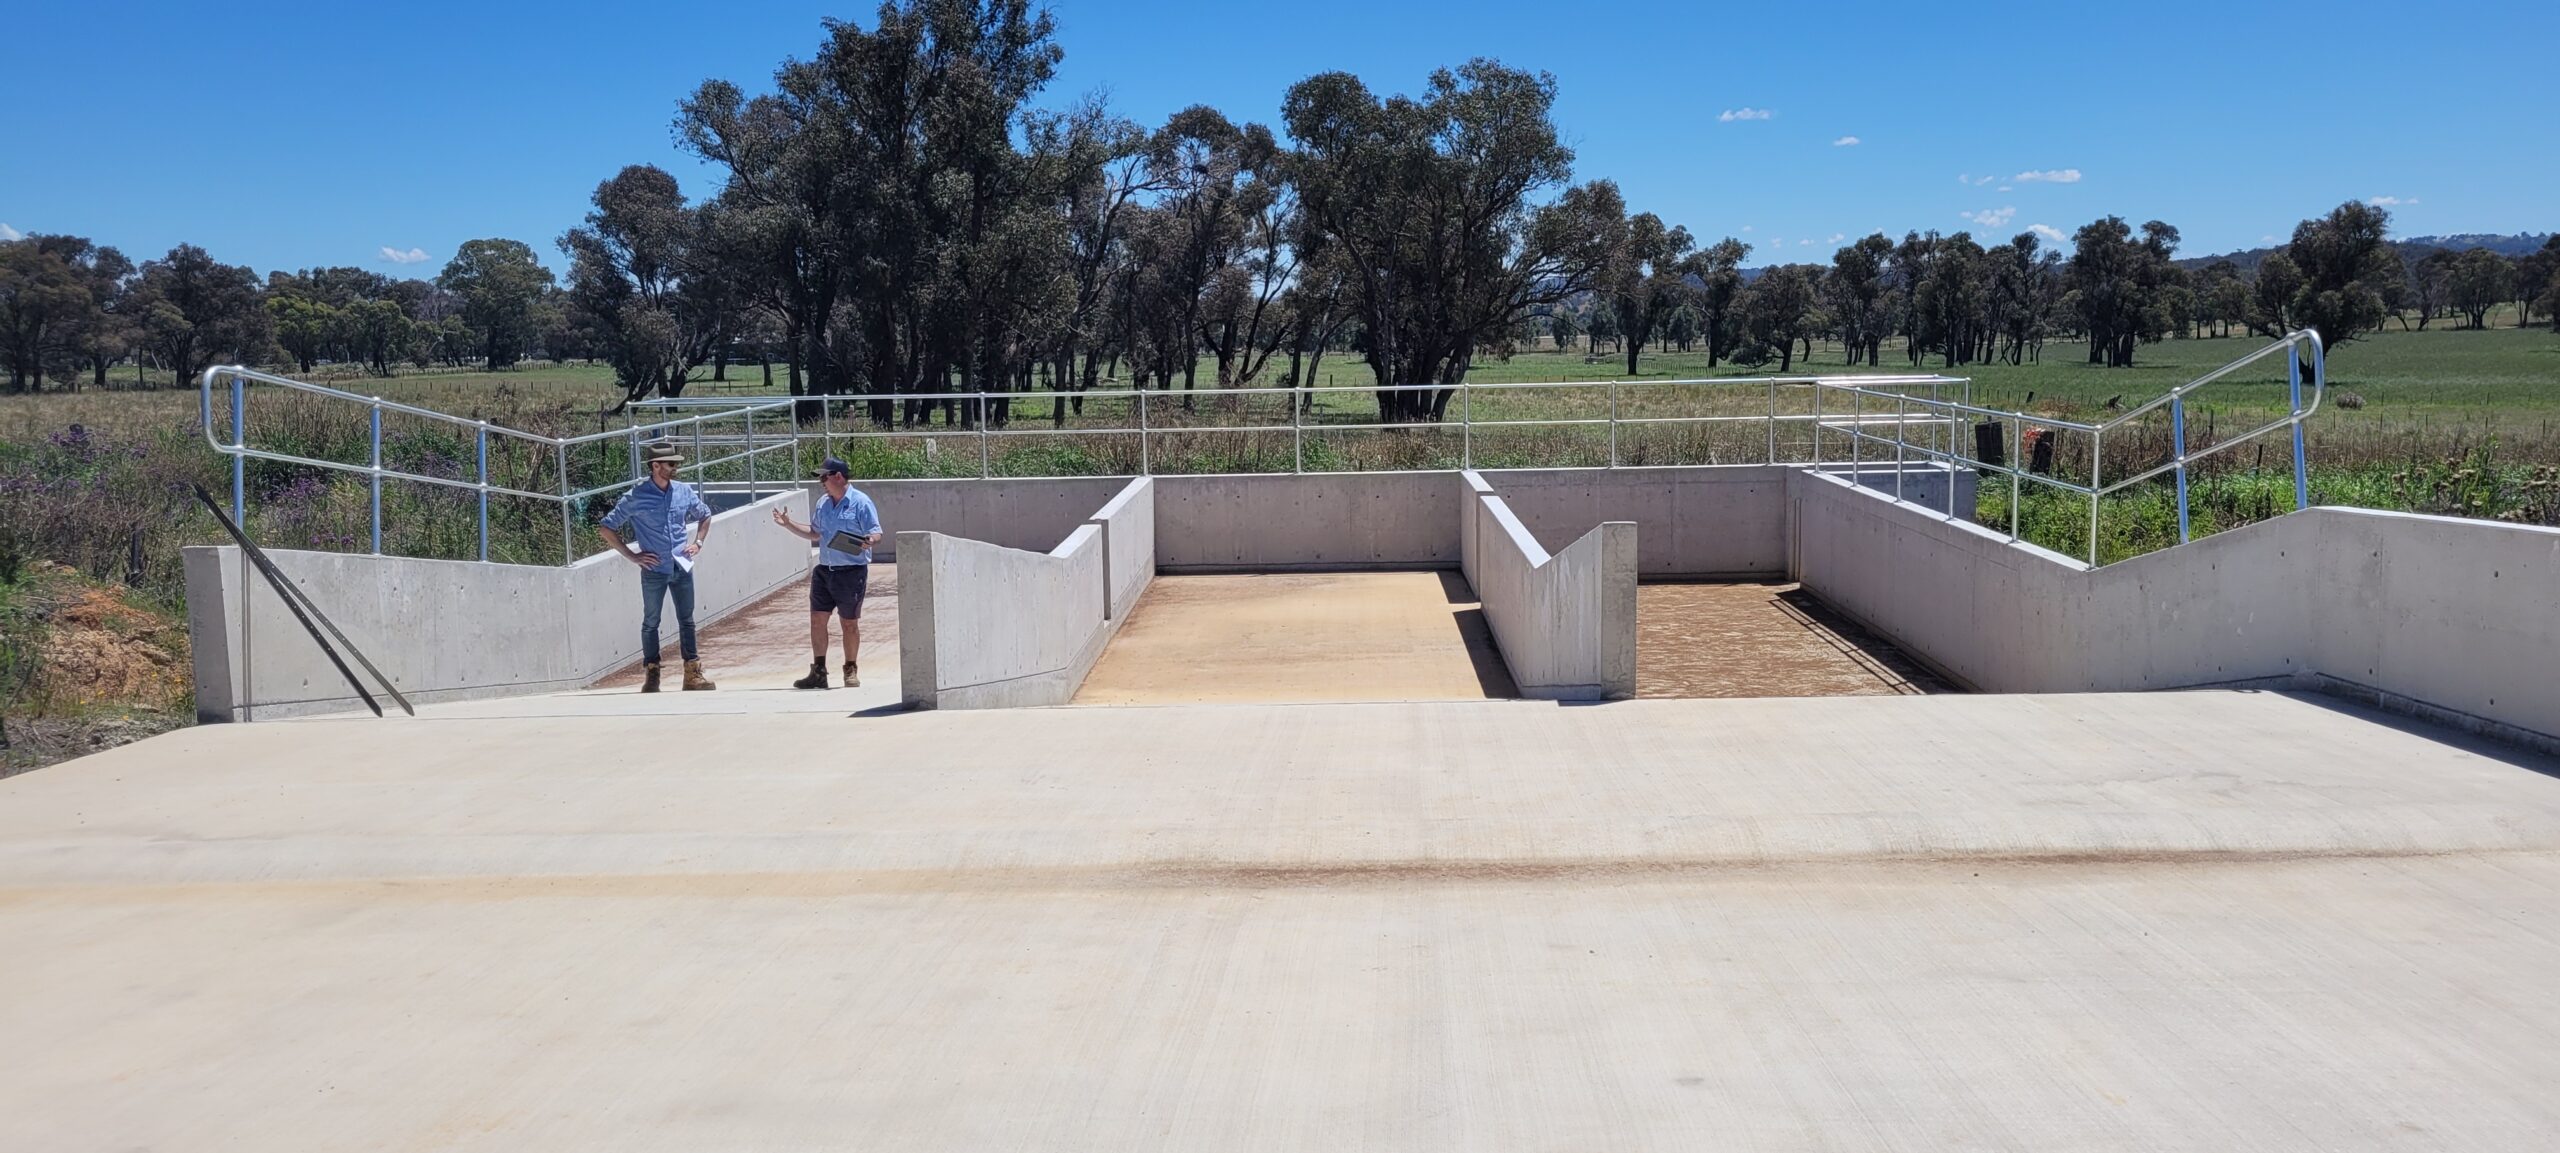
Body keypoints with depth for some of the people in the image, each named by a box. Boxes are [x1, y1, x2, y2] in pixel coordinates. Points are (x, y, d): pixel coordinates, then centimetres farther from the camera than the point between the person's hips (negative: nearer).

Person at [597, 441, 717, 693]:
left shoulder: (684, 491, 2)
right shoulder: (636, 497, -10)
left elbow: (705, 515, 21)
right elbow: (606, 528, -5)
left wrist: (698, 543, 7)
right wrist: (631, 555, -7)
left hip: (682, 567, 3)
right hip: (654, 571, -3)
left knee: (686, 621, 8)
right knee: (651, 623, 6)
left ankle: (693, 674, 14)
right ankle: (651, 677, 14)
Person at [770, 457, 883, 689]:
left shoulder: (861, 503, -9)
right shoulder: (822, 503, 12)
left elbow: (877, 534, -11)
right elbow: (814, 533, 23)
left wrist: (869, 540, -33)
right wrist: (788, 524, 16)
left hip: (851, 572, -6)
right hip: (824, 571, 6)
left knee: (849, 622, 4)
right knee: (817, 619, 3)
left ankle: (851, 671, 16)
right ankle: (818, 672, 10)